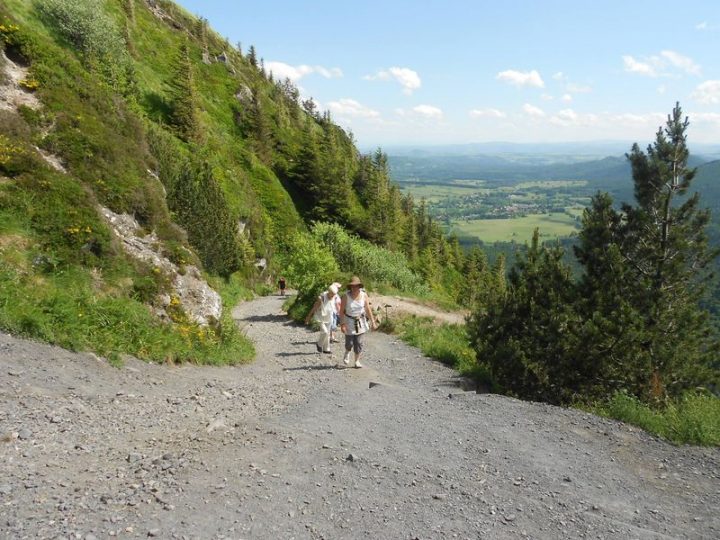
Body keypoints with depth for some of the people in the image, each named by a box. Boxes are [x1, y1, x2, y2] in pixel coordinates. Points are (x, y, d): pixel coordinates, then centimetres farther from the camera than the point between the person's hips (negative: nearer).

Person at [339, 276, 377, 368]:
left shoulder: (364, 295, -8)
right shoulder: (346, 296, -15)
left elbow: (368, 309, -1)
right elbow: (341, 311, -13)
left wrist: (373, 322, -2)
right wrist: (342, 324, -18)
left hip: (360, 321, 2)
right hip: (349, 322, -2)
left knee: (359, 342, 2)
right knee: (349, 342, 0)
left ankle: (357, 361, 17)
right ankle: (347, 353, 35)